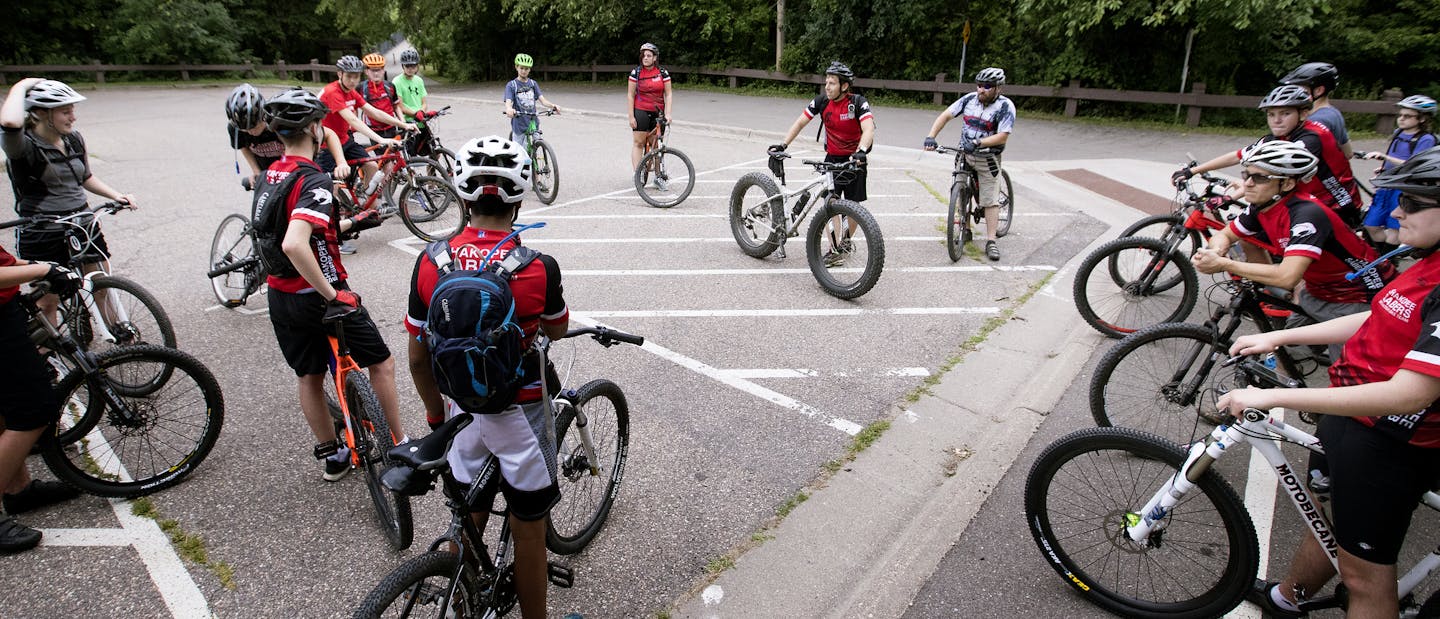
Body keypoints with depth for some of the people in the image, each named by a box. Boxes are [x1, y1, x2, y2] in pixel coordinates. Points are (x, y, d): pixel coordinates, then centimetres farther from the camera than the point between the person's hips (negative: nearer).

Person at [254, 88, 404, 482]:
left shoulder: (268, 177, 5)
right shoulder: (313, 181, -22)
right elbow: (294, 245, -36)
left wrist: (350, 224, 21)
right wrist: (333, 295, -29)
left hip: (280, 296, 8)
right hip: (317, 297, -8)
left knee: (309, 376, 18)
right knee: (381, 362, 8)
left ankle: (332, 455, 32)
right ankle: (401, 446, 18)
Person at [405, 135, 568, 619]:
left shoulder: (430, 263, -10)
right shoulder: (538, 267, -21)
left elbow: (418, 357, -1)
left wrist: (436, 412, 15)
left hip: (464, 412, 4)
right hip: (520, 416, -4)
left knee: (468, 524, 23)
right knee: (528, 534, 14)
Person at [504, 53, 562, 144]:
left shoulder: (533, 84, 8)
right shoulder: (511, 85, -3)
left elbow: (542, 100, -2)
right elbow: (508, 102, -17)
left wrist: (553, 106, -23)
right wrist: (509, 109, -42)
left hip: (533, 123, 2)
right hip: (519, 125, -2)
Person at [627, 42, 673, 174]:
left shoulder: (663, 73, 0)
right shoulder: (636, 72, -2)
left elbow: (668, 94, 0)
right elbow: (630, 95, -1)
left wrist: (668, 114, -11)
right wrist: (631, 116, -7)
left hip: (658, 112, 1)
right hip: (641, 111, -1)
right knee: (638, 143, -3)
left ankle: (658, 175, 15)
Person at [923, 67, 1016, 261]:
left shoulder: (1005, 106, -15)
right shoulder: (969, 99, -3)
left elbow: (1002, 136, -21)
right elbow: (945, 115, -3)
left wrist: (977, 142, -33)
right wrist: (931, 136, -18)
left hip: (988, 159, -4)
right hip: (964, 156, 4)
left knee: (991, 200, -5)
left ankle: (991, 242, -2)